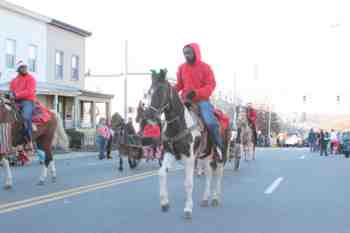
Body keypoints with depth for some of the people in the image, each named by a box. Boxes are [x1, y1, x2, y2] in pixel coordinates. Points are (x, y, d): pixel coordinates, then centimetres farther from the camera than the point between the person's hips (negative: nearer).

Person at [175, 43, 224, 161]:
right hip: (186, 99, 4)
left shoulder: (205, 67, -5)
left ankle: (219, 147, -2)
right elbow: (179, 84, 14)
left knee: (210, 122, -22)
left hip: (202, 99, -4)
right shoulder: (182, 68, 6)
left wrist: (196, 93, -23)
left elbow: (211, 84, -9)